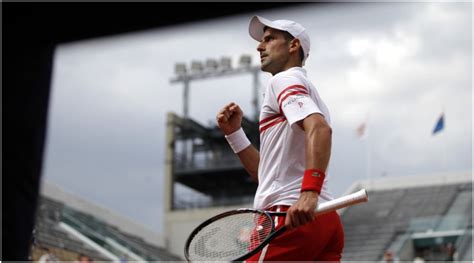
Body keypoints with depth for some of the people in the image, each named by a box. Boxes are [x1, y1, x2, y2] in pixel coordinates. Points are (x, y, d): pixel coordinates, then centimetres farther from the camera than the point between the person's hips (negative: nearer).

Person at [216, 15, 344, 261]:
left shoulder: (284, 79, 0)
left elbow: (319, 129, -21)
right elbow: (265, 173, 27)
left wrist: (310, 192, -32)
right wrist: (234, 132, 17)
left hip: (291, 216, -9)